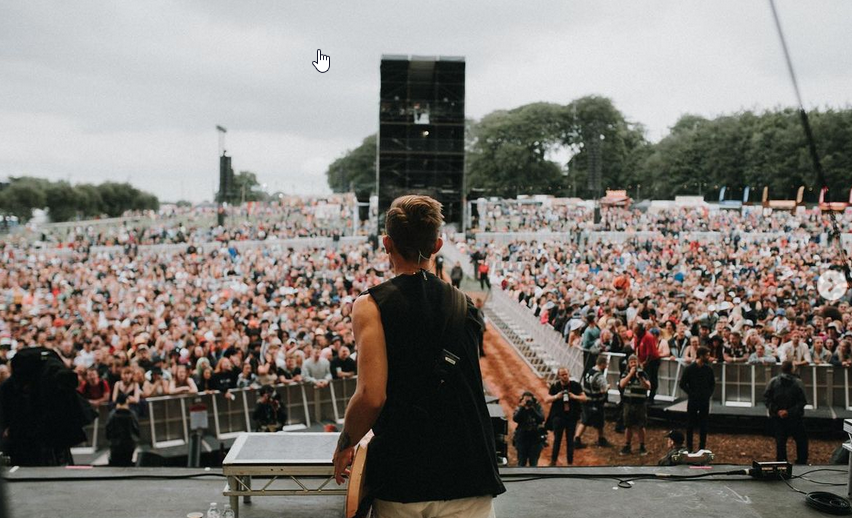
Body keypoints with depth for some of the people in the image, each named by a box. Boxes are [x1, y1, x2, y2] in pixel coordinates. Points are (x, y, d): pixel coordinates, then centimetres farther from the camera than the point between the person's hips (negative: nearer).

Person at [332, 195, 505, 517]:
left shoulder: (371, 305, -7)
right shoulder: (466, 306, 6)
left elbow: (371, 396, -17)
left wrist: (345, 445, 1)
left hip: (399, 480, -2)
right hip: (467, 477, 2)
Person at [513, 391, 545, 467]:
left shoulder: (538, 407, 2)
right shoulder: (519, 408, 2)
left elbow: (541, 419, -13)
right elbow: (515, 419, -15)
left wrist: (533, 409, -19)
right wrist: (522, 408, -18)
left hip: (535, 438, 0)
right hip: (522, 438, 0)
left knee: (533, 462, 0)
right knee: (521, 462, 1)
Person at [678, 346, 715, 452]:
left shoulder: (708, 369, 2)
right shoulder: (690, 368, -8)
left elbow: (713, 384, 13)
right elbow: (683, 384, -4)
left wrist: (709, 394, 1)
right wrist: (691, 394, -9)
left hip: (705, 400, 3)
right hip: (693, 400, -3)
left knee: (703, 425, 6)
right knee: (690, 424, 4)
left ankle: (702, 447, 14)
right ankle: (689, 447, 12)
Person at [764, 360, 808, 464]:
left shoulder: (773, 382, -5)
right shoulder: (797, 382, -11)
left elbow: (766, 398, -6)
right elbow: (803, 401, -13)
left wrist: (777, 411, -6)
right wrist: (790, 412, -12)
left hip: (777, 418, 2)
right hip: (795, 418, -2)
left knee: (780, 442, 9)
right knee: (801, 440, 14)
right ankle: (801, 463, 16)